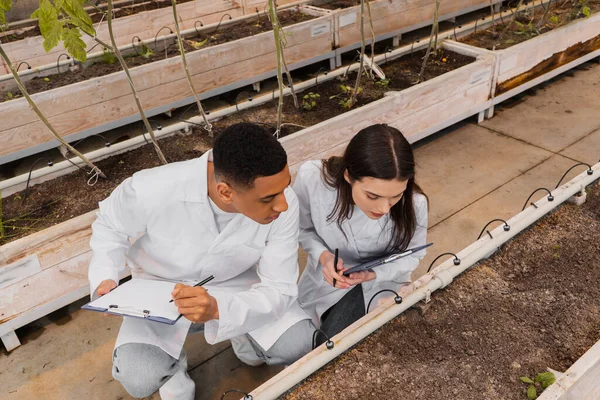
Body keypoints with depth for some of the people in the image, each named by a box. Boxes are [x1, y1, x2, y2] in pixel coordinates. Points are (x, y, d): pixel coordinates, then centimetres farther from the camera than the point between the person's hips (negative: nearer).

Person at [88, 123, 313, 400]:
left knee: (303, 345, -18)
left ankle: (244, 339, 18)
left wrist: (218, 309, -42)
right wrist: (104, 279, -26)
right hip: (161, 290, -1)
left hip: (235, 286, 2)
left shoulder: (284, 205, -29)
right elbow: (109, 226, -8)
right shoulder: (150, 191, -33)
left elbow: (280, 290, -23)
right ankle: (173, 369, 13)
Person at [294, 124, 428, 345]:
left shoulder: (414, 203, -31)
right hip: (326, 276, 2)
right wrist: (322, 256, -30)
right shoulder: (311, 178, -32)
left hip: (381, 281, -1)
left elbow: (411, 255, -11)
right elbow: (303, 229, -10)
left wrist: (373, 273, -29)